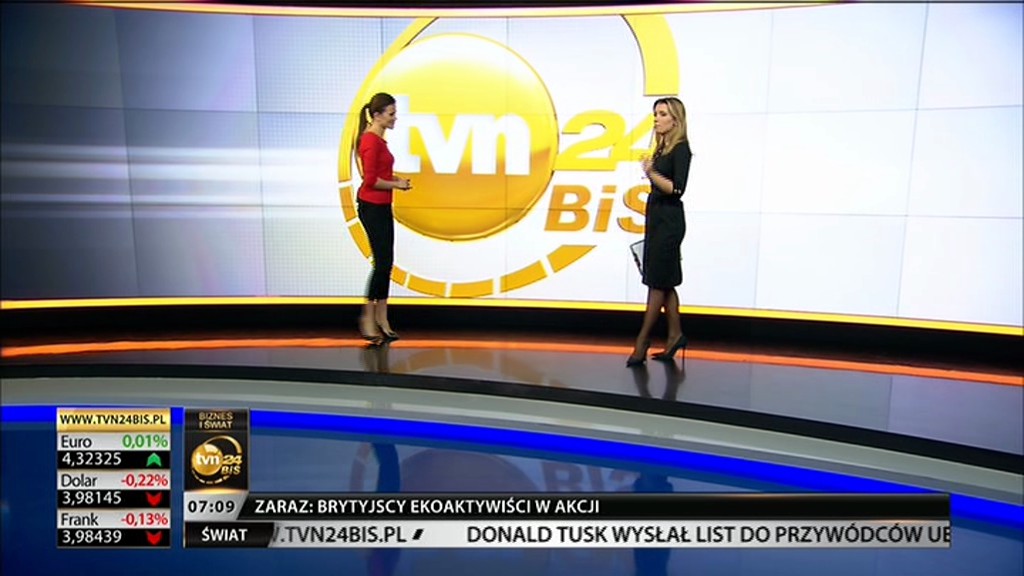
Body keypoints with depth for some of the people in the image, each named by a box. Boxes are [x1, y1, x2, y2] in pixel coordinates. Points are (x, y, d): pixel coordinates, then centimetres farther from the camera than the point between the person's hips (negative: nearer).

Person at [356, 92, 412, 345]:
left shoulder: (377, 138, 15)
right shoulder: (371, 140, -16)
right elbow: (370, 180, -21)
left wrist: (395, 177, 7)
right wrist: (397, 185, -10)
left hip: (381, 206, 10)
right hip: (372, 207, -10)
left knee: (386, 263, 10)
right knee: (382, 262, -6)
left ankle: (381, 320, 16)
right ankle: (368, 319, 4)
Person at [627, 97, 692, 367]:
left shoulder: (681, 149, -9)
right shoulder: (661, 148, 15)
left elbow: (677, 189, -18)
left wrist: (652, 174, -28)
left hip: (669, 220, -9)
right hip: (655, 217, 9)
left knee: (657, 281, -5)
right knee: (665, 282, 11)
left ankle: (642, 341, 1)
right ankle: (675, 335, 19)